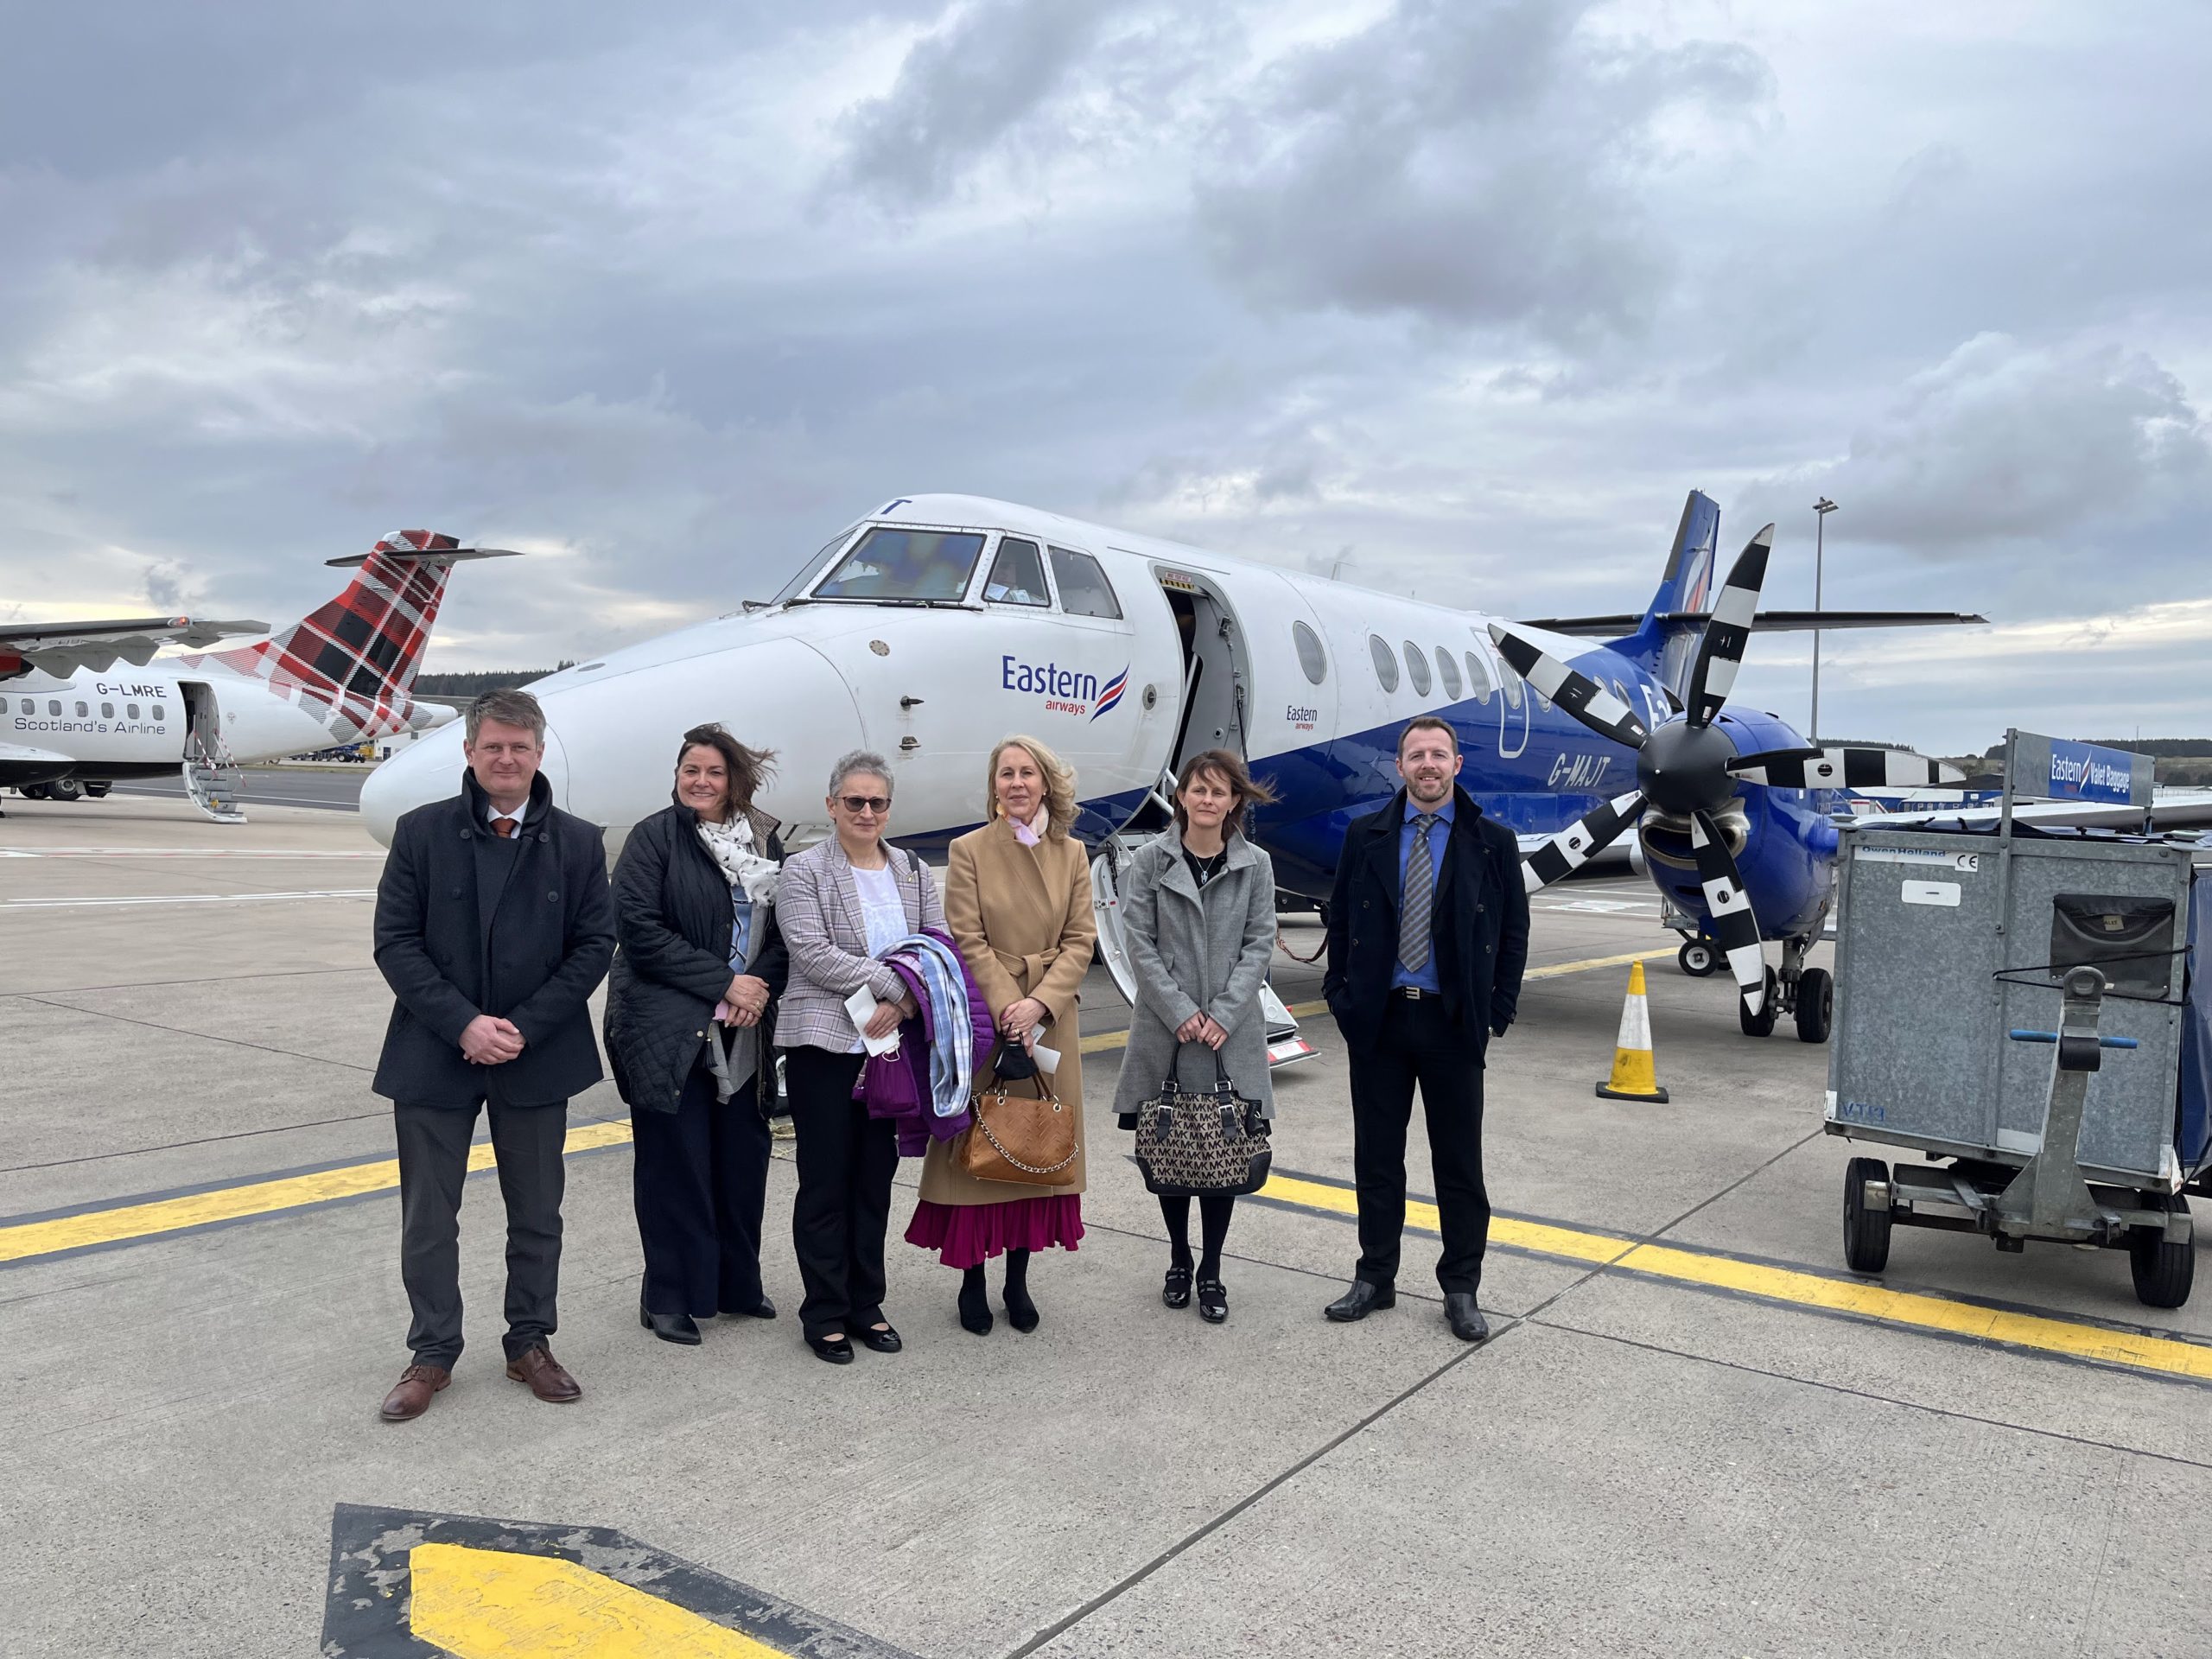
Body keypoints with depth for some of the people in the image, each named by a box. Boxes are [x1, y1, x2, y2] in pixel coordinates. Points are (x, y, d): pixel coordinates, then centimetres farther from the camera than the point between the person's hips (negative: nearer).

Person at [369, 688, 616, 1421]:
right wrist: (463, 1023, -15)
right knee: (428, 1216, 8)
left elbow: (594, 945, -2)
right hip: (435, 1055, -1)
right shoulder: (421, 832, -2)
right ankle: (432, 1353, 25)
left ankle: (530, 1344, 28)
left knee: (537, 1214, 12)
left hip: (537, 1057, 1)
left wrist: (523, 1028, -12)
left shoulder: (578, 843, 0)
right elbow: (395, 942, -5)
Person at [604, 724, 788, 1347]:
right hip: (669, 1030, -4)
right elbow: (640, 928, -13)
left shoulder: (764, 841, 10)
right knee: (676, 1160, 2)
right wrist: (724, 982, -15)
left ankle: (737, 1284, 26)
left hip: (745, 1031, 5)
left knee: (743, 1154, 10)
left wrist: (760, 986, -9)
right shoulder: (654, 838, -4)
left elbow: (785, 930, 10)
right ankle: (669, 1297, 15)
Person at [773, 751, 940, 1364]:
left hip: (893, 1045, 4)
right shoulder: (804, 871, -2)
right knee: (826, 1179, 3)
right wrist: (894, 983, -18)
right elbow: (813, 953, -14)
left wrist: (903, 1002, -12)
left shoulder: (915, 872, 12)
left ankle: (866, 1304, 24)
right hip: (824, 1043, -4)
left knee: (876, 1175, 11)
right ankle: (825, 1314, 15)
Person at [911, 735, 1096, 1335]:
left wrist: (1038, 1004, -13)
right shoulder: (968, 850, -2)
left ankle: (1018, 1279, 22)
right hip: (984, 1015, -3)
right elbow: (969, 942, -8)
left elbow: (1080, 940, 1)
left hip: (1050, 1019, 3)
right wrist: (1007, 1009, -17)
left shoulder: (1072, 854, 7)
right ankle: (972, 1280, 16)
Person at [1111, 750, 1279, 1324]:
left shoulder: (1256, 865, 4)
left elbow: (1259, 944, 1)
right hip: (1165, 1030, 0)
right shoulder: (1150, 861, 0)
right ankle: (1178, 1260, 27)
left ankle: (1211, 1272, 17)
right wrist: (1181, 1012, -11)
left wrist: (1223, 1015, -10)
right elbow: (1140, 943, -3)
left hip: (1232, 1032, 1)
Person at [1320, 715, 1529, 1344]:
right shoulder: (1365, 836, 4)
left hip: (1453, 1025, -1)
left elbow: (1514, 934, 2)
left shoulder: (1492, 841, 0)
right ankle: (1374, 1279, 23)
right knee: (1376, 1157, 10)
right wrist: (1340, 997, 1)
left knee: (1459, 1164, 7)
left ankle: (1461, 1290, 20)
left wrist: (1497, 1015, -2)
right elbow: (1340, 921, 8)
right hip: (1377, 1021, 2)